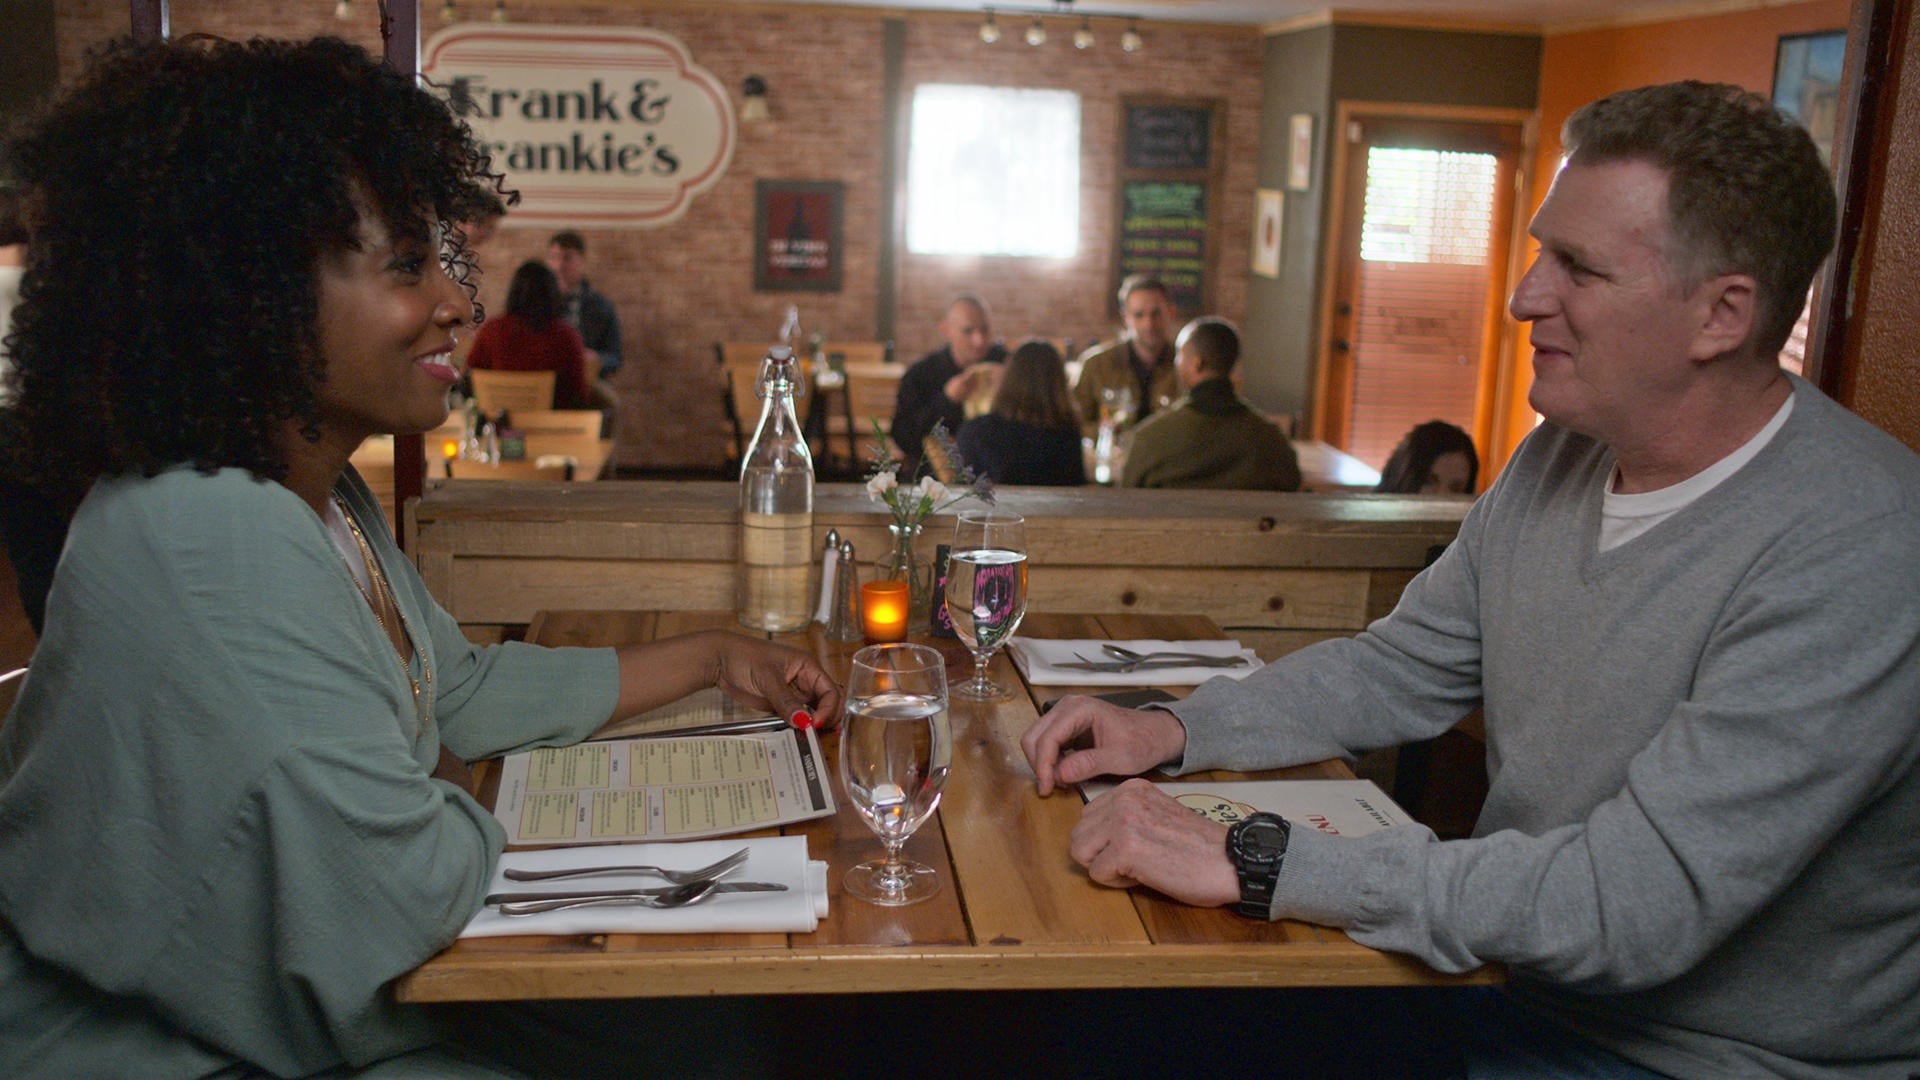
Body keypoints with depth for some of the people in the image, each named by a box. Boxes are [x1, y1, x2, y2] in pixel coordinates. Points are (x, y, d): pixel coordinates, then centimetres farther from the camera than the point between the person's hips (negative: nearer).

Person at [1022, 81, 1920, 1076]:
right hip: (1525, 981, 6)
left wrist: (1250, 863, -33)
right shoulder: (1559, 459, 1)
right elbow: (1401, 671, 10)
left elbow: (1638, 902, -32)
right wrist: (1171, 731, -5)